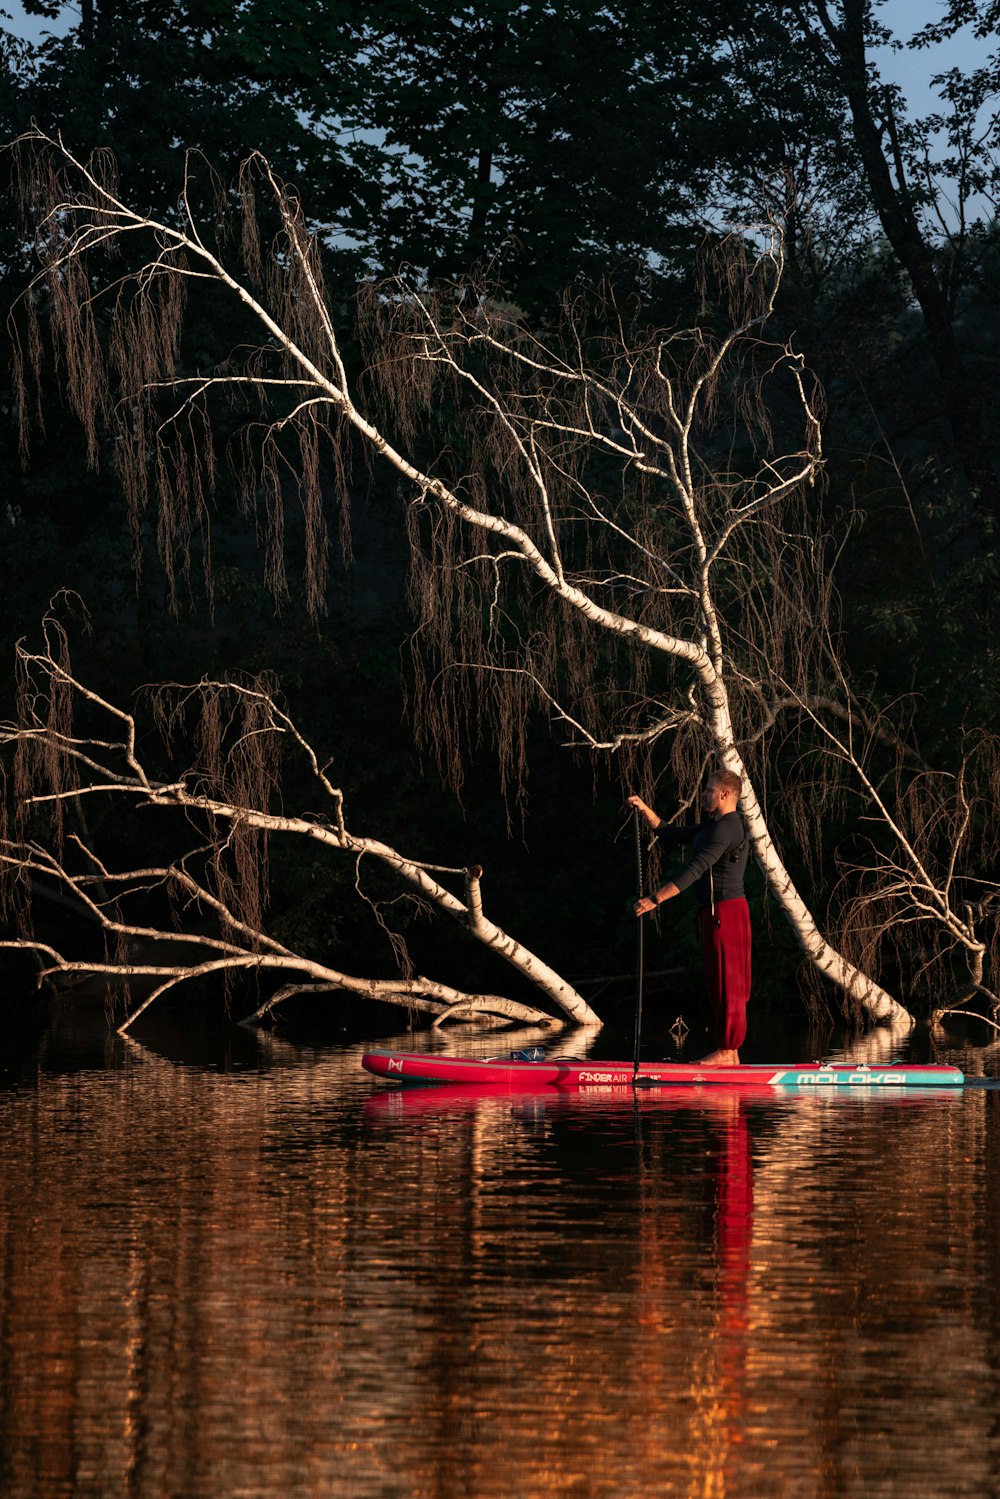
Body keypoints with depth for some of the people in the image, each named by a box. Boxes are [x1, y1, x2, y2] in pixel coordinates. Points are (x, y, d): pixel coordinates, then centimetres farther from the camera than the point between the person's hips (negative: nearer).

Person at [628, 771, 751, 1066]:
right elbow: (672, 835, 24)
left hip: (725, 910, -11)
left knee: (726, 982, -9)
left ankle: (726, 1050, -9)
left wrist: (655, 899, -23)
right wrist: (644, 809, 12)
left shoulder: (726, 829, -16)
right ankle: (729, 1051, 11)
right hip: (714, 912, 11)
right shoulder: (712, 826, 19)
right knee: (721, 984, 10)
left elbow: (693, 870, -22)